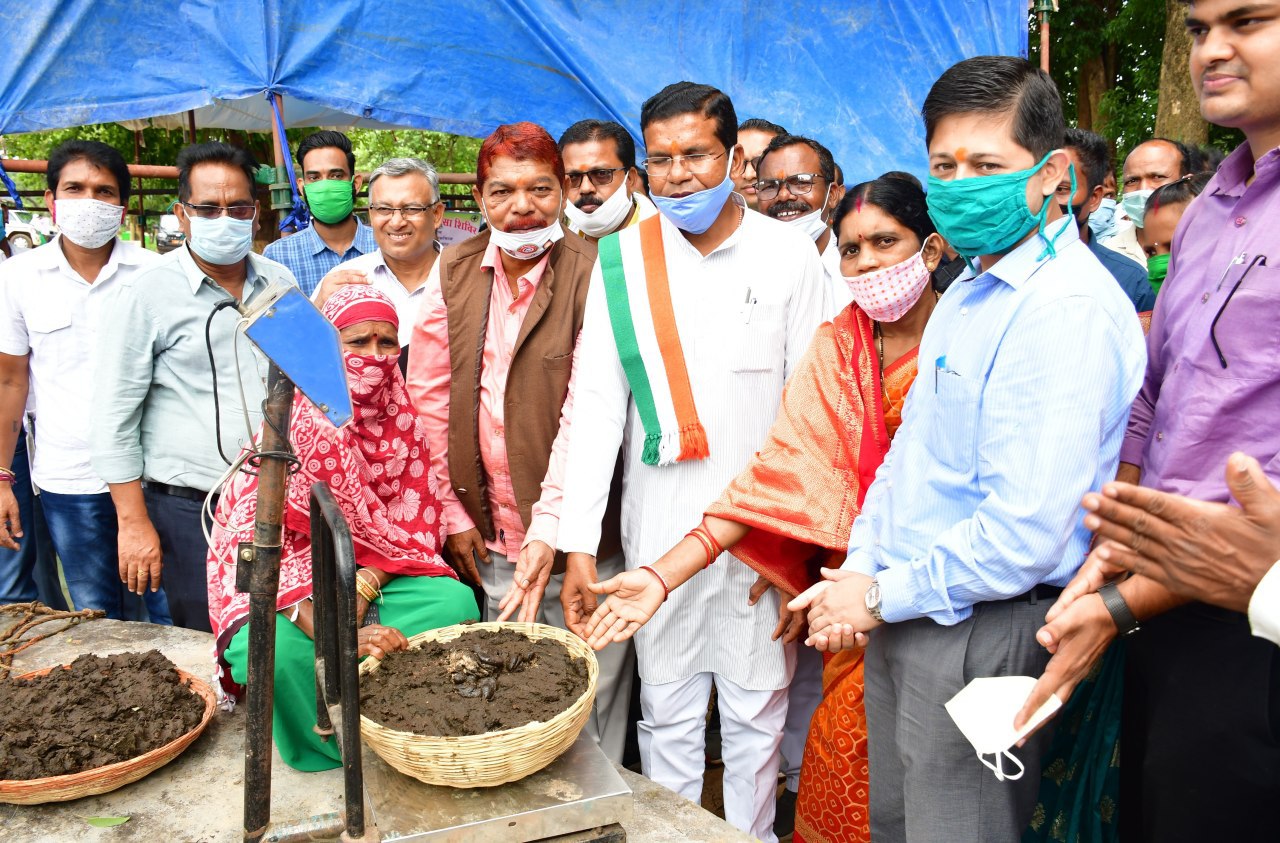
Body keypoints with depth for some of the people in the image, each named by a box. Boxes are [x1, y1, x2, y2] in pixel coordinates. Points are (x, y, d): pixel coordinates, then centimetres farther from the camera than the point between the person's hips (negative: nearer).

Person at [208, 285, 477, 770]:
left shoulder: (401, 418, -1)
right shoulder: (290, 423, -17)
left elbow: (411, 523, 1)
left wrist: (362, 592, -19)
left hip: (371, 574, 4)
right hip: (280, 582, -4)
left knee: (456, 602, -22)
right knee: (280, 648, -35)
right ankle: (336, 766, -7)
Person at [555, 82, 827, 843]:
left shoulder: (788, 253, -2)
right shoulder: (623, 259, 0)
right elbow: (597, 402, -2)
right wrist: (579, 543, -7)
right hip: (659, 520, 1)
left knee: (757, 711, 11)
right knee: (667, 709, 13)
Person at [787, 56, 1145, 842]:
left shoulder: (1068, 309, -21)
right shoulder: (970, 291, 11)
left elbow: (1025, 535, -27)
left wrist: (883, 597, -14)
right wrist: (859, 570, 4)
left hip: (979, 634, -9)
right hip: (902, 618, 9)